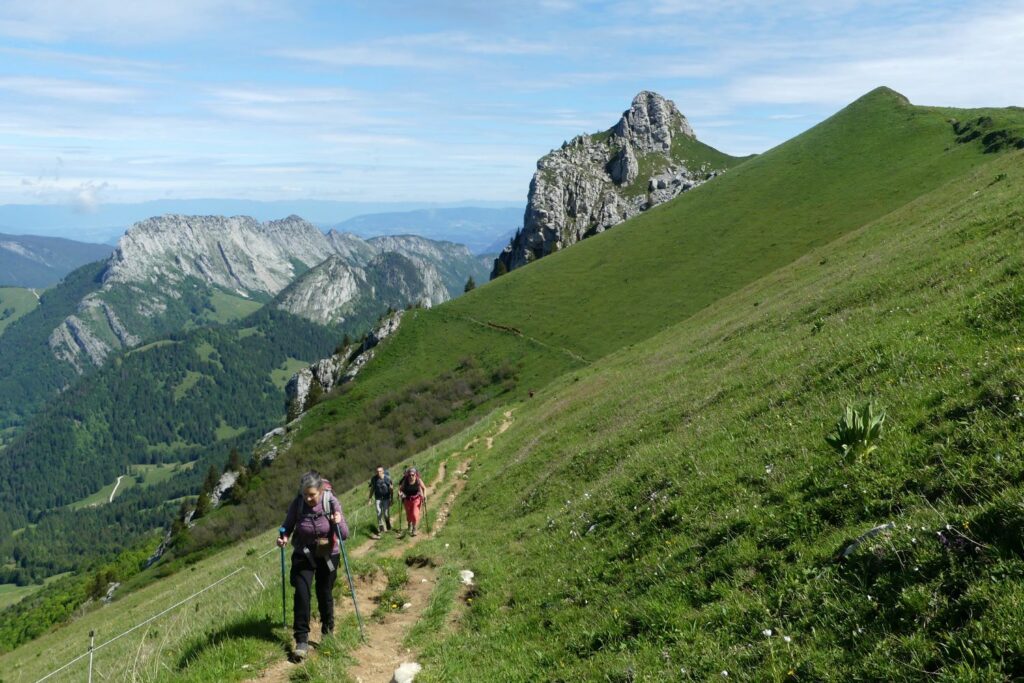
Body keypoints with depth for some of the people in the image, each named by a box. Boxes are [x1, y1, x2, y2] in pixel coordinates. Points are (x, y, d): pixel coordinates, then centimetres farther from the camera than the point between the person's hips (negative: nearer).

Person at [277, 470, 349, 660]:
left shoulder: (331, 502, -20)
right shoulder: (297, 503, -18)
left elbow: (344, 535, -17)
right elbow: (287, 526, -1)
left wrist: (339, 523, -38)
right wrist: (284, 537, -22)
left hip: (328, 555, 0)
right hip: (304, 555, 0)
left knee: (325, 594, 11)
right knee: (302, 593, -13)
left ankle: (328, 631, 34)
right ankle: (302, 640, -5)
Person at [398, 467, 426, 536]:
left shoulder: (418, 480, -14)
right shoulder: (405, 481, -13)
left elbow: (424, 488, -2)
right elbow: (400, 488, -3)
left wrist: (424, 495, -15)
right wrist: (399, 493, -22)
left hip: (416, 499, -2)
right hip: (407, 499, 2)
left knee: (415, 515, -15)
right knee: (408, 515, 15)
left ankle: (414, 529, 3)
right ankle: (410, 526, 46)